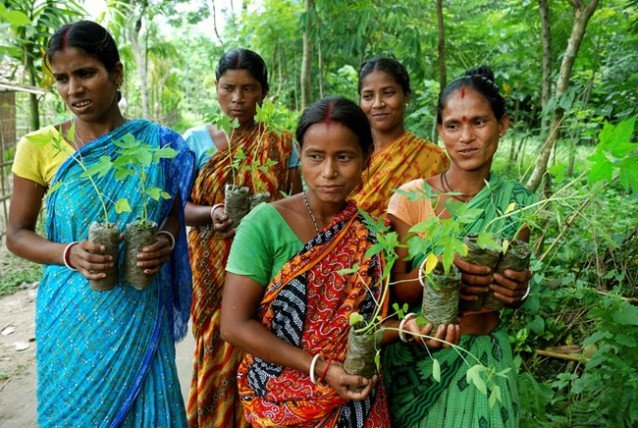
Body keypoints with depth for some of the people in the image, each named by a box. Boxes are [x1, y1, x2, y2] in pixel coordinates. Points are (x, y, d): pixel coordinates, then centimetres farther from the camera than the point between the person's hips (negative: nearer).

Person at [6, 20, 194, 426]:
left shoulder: (159, 143, -4)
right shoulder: (39, 147, -5)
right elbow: (16, 233, 0)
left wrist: (167, 240, -15)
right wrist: (68, 253, -19)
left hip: (140, 312, 0)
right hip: (72, 314, 0)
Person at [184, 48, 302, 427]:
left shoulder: (281, 146, 3)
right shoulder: (196, 142, 4)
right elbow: (179, 208, 3)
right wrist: (211, 214, -17)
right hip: (213, 270, 1)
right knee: (217, 352, 5)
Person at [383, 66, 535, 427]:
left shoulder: (516, 201, -5)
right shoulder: (411, 197, -14)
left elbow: (512, 300, 6)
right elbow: (395, 292, -11)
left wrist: (517, 290, -17)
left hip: (486, 355, 2)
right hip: (418, 356, -2)